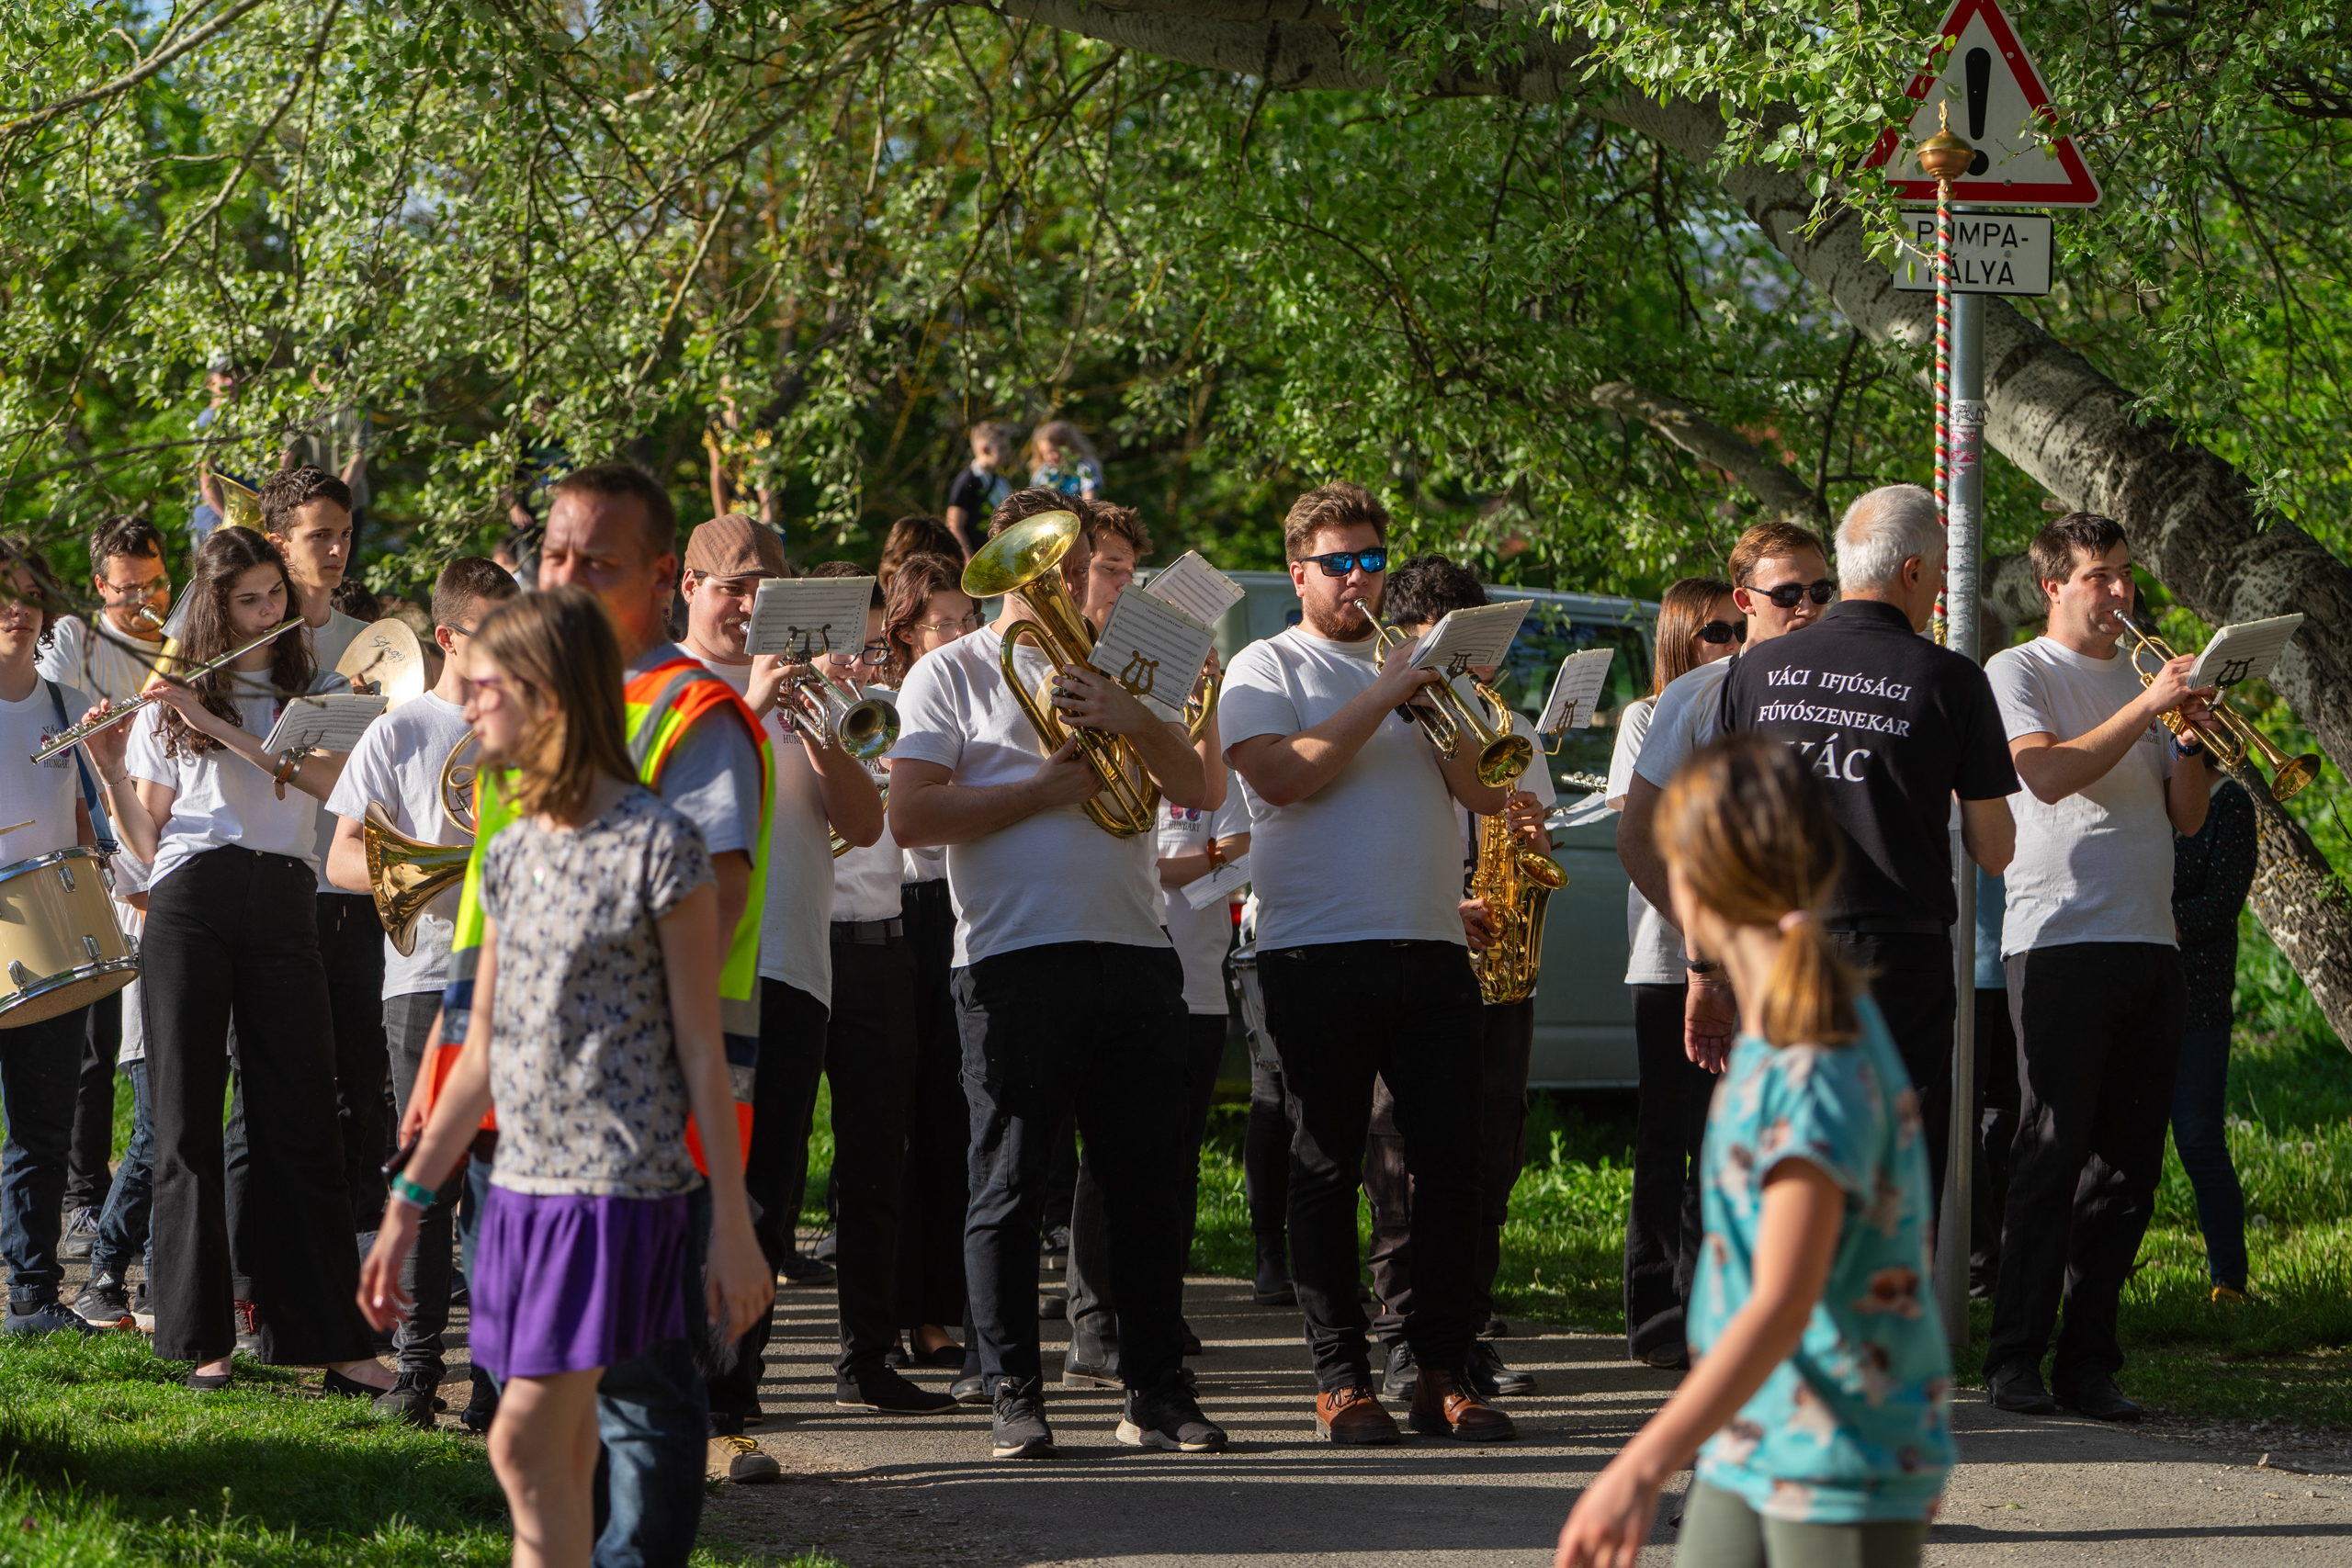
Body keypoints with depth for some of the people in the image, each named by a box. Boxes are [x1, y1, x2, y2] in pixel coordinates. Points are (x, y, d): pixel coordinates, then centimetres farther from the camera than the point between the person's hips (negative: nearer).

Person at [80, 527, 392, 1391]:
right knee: (189, 1118, -2)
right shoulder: (171, 703, 12)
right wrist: (110, 770, -8)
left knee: (300, 1123, -2)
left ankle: (332, 1338, -2)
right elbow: (150, 841, 9)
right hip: (190, 905, -1)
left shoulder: (318, 693, 14)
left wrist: (220, 727, -12)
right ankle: (204, 1337, 1)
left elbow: (331, 778, -7)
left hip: (284, 911, 1)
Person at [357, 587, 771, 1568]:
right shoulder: (514, 854, 13)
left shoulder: (658, 846, -9)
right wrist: (406, 1208, 17)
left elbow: (701, 1053, -8)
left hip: (618, 1190, -7)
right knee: (566, 1455, 8)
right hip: (522, 1185, 7)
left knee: (524, 1442, -13)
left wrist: (734, 1227, -9)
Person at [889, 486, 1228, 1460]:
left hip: (1134, 954, 4)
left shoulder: (1107, 669, 22)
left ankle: (1156, 1392, 9)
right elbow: (912, 817, -6)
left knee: (1151, 1183, 3)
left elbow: (1197, 788, 12)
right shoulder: (953, 674, 7)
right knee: (1009, 1187, -3)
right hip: (1015, 963, -4)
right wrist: (1041, 790, -9)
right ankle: (1014, 1398, 3)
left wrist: (1130, 721, -5)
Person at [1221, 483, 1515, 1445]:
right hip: (1318, 955, -4)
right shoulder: (1268, 669, 6)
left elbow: (1488, 793, 11)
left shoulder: (1417, 665, 19)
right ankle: (1340, 1377, 2)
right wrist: (1381, 700, -12)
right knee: (1327, 1169, -2)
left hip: (1431, 949, 4)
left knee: (1452, 1163, -2)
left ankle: (1444, 1372, 3)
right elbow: (1285, 775, -12)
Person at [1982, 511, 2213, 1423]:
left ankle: (2089, 1362, 6)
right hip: (2059, 941, -6)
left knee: (2127, 1167, 3)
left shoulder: (2138, 677, 20)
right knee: (2051, 1159, -8)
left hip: (2150, 947, 6)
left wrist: (2192, 738, -1)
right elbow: (2048, 773, -15)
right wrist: (2146, 708, -16)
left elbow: (2186, 818, 16)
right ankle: (2016, 1358, -3)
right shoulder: (2019, 673, 2)